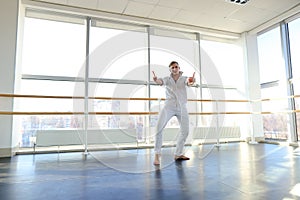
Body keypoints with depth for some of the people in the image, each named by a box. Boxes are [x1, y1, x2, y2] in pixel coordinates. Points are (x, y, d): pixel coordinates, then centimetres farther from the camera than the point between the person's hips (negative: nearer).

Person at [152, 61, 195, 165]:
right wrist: (156, 79, -44)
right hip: (169, 106, -2)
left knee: (185, 131, 5)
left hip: (182, 107, 2)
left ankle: (178, 154, 21)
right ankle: (157, 155, -8)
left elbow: (188, 82, -19)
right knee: (159, 128, -16)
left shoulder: (184, 78, 5)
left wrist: (191, 81, -44)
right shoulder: (167, 79, 4)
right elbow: (160, 81, -19)